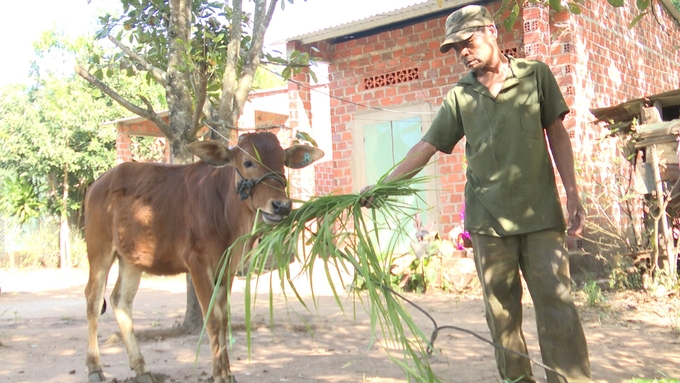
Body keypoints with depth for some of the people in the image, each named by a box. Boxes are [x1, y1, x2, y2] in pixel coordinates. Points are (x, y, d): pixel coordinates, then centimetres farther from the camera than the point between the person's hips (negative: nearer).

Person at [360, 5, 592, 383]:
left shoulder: (536, 74, 4)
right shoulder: (459, 96, 6)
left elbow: (557, 134, 8)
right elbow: (426, 147, 5)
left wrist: (573, 193, 2)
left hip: (540, 212, -1)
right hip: (488, 219, 1)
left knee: (557, 303, -5)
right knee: (501, 311, 6)